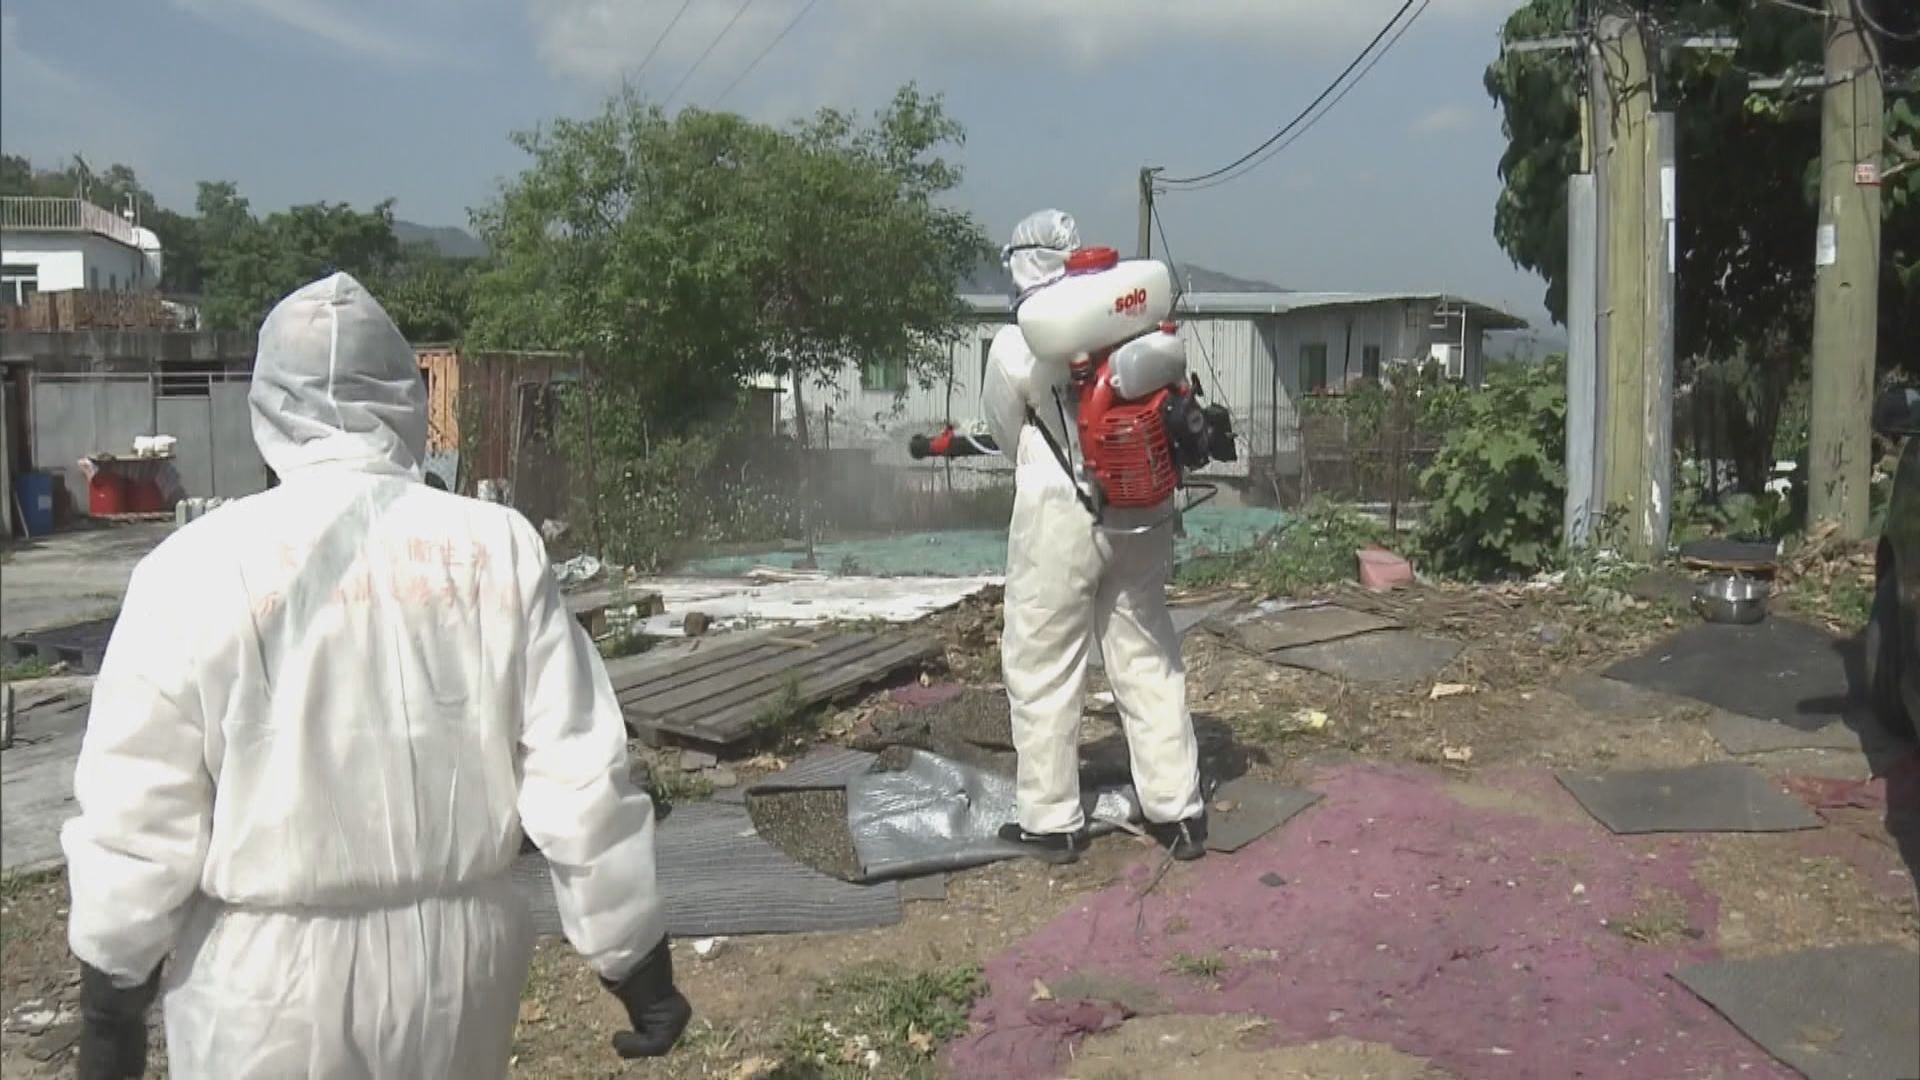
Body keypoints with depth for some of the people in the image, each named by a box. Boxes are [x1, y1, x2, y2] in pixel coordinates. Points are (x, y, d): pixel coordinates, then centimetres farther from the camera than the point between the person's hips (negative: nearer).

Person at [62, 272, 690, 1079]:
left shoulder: (202, 566, -11)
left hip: (270, 975, -2)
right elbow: (582, 779, -6)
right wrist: (635, 959, 3)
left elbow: (140, 813, -7)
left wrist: (112, 996, 7)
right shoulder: (499, 549, -6)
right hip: (457, 958, 2)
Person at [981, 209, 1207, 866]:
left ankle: (1051, 822, 15)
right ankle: (1178, 812, 20)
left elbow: (1008, 436, 5)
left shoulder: (1013, 347, -8)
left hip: (1058, 518, -4)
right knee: (1148, 661, 14)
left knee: (1042, 667, 8)